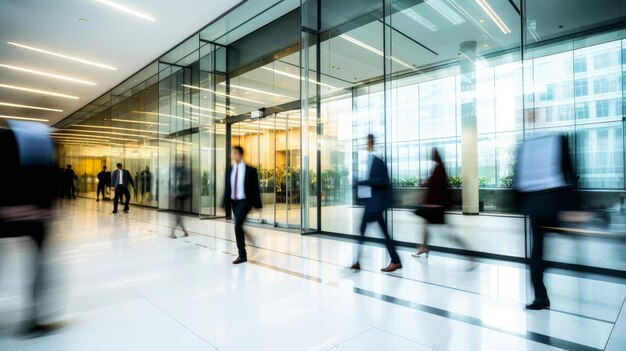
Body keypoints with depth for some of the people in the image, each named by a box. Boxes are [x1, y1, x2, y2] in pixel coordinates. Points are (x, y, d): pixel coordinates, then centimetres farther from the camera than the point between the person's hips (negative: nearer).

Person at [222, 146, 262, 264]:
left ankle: (242, 254, -5)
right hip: (234, 201, 6)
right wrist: (226, 204, 7)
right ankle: (243, 254, 30)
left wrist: (257, 205, -5)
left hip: (245, 201, -6)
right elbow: (227, 188, 10)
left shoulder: (250, 170, -7)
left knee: (237, 225, -18)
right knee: (238, 226, 12)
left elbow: (255, 188, -5)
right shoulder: (229, 170, 7)